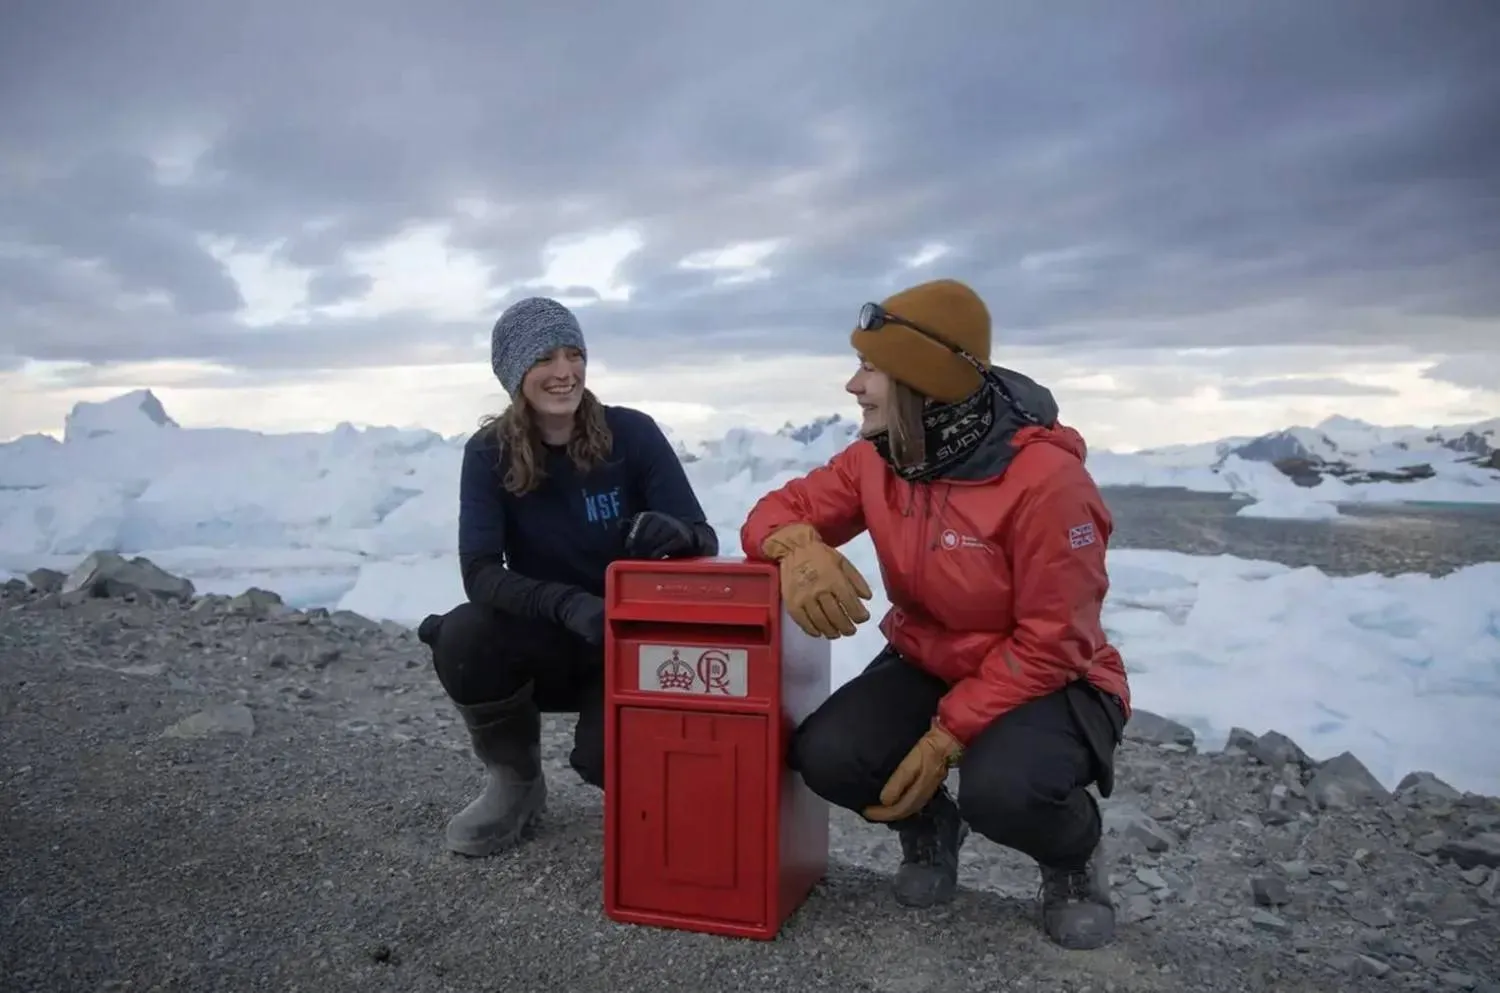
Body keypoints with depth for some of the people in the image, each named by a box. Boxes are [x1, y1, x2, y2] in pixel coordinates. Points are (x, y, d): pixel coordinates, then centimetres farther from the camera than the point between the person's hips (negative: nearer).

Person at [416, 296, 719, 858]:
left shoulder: (631, 433, -13)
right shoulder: (489, 453, -10)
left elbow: (705, 541, -14)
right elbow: (480, 573, -20)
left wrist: (677, 533, -39)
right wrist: (569, 604, -38)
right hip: (546, 642, 2)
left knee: (610, 759, -28)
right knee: (461, 639, -29)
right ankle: (516, 781, 0)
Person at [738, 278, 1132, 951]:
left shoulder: (1045, 475, -26)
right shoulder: (876, 459, -8)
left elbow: (1050, 642, -22)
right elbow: (780, 510, -2)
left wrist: (946, 738, -25)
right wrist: (800, 546, -28)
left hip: (1044, 680, -5)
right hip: (925, 664, 5)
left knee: (999, 789, -36)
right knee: (824, 757, -21)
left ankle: (1074, 858, 3)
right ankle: (927, 826, 14)